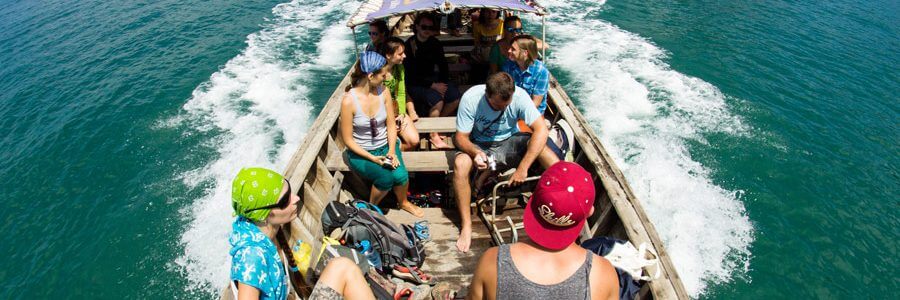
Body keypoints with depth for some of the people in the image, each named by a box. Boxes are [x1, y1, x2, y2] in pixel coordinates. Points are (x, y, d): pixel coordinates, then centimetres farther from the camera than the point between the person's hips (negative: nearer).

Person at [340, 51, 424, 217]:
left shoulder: (383, 92, -7)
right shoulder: (349, 101, -20)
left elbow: (391, 125, -1)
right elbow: (348, 139, -14)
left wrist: (392, 151, -15)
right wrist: (372, 158, -21)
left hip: (385, 146, 4)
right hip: (361, 153, -3)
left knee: (401, 175, -22)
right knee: (386, 177, -27)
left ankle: (404, 202, 13)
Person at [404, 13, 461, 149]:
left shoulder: (435, 43, 4)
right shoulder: (409, 45, -13)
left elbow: (443, 65, 12)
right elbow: (410, 75, -16)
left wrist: (443, 83, -7)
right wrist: (432, 86, -21)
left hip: (432, 79, 6)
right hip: (413, 84, -6)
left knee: (455, 96, -16)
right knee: (437, 99, -30)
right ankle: (433, 135, -12)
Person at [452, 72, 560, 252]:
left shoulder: (519, 96, -23)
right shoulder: (471, 99, -24)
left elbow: (541, 130, -28)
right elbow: (461, 137, -17)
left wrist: (523, 168, -34)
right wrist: (475, 153, -41)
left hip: (510, 141, 1)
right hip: (479, 146, -1)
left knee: (546, 151, -28)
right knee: (460, 163, -33)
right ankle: (466, 226, -21)